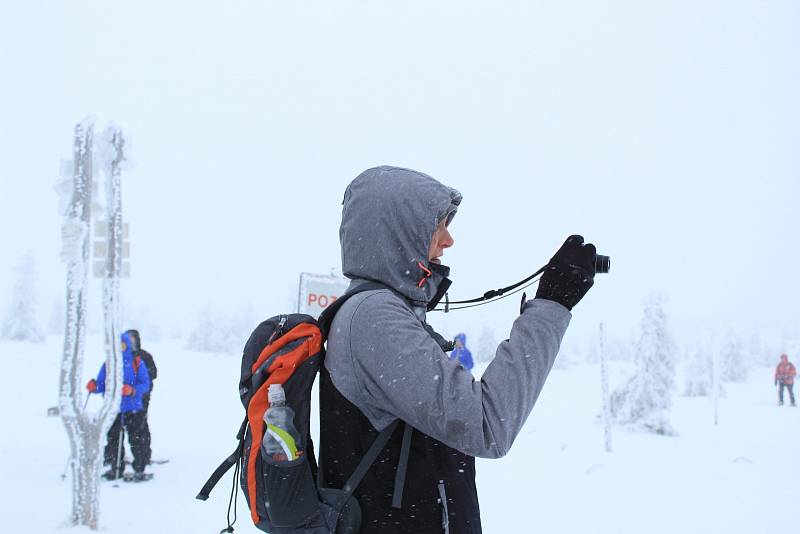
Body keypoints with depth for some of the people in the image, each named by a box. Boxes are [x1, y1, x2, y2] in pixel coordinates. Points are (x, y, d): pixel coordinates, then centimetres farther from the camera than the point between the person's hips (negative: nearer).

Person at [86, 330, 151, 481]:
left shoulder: (137, 362, 0)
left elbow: (145, 384, -5)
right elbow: (101, 384, 10)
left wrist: (132, 390, -23)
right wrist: (94, 386, -12)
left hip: (133, 408, -3)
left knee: (137, 439, -4)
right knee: (113, 440, 7)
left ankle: (139, 470, 5)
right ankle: (116, 468, 20)